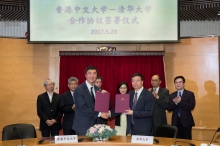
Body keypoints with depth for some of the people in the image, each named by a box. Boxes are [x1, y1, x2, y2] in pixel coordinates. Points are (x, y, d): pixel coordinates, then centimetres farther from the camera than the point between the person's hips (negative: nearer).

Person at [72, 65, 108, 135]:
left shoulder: (97, 89, 9)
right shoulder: (79, 90, -11)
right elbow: (83, 108, -18)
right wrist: (99, 114, -20)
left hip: (95, 125, 6)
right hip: (83, 126, -6)